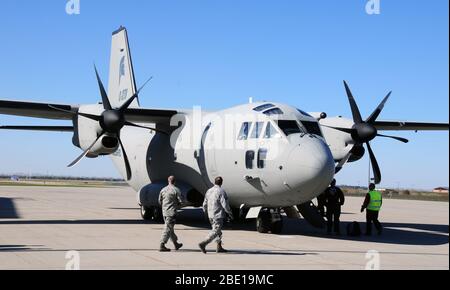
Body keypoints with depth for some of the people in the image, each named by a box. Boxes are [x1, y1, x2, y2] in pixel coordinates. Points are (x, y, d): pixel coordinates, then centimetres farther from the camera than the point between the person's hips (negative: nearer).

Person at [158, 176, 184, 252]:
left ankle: (176, 244, 29)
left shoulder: (163, 190, 6)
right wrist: (177, 206, 9)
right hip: (171, 212, -6)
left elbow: (160, 201, 14)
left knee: (171, 228, 16)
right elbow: (181, 202, -9)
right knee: (167, 229, -5)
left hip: (164, 212, 6)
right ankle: (162, 246, -8)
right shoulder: (176, 190, -9)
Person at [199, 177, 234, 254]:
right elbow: (225, 205, -16)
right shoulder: (221, 192, -14)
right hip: (218, 216, -8)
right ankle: (203, 244, -18)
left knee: (218, 231, 17)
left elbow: (205, 204, 15)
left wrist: (206, 212, 31)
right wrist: (230, 214, -4)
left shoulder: (209, 191, 9)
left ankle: (219, 247, 20)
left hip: (211, 215, 8)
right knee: (215, 232, -7)